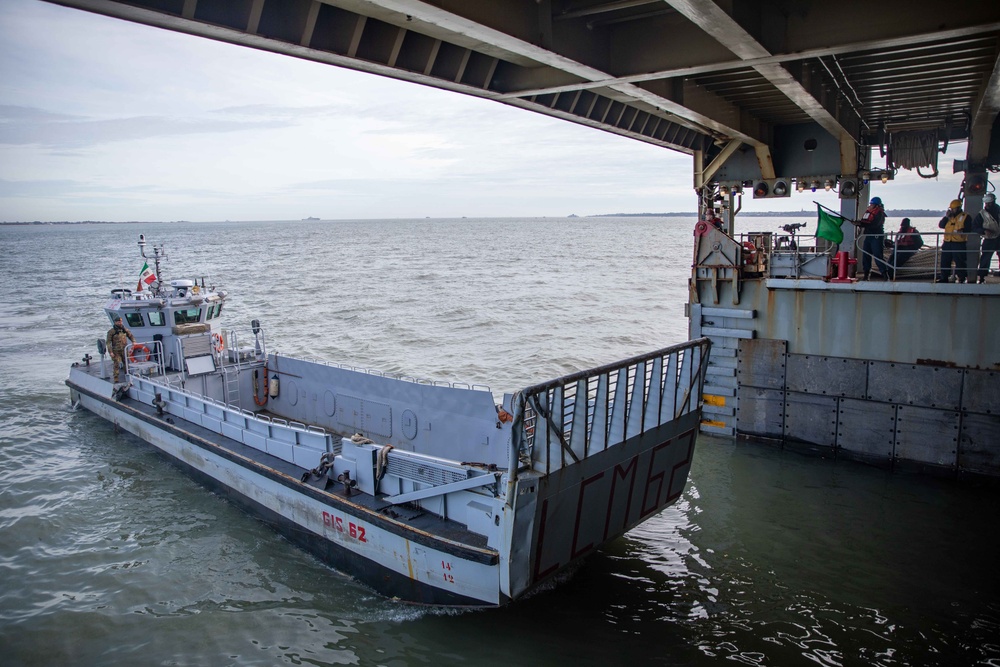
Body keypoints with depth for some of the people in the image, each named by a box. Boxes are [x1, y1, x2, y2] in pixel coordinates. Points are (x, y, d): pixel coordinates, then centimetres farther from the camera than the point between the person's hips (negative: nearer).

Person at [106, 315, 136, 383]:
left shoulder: (125, 330, 9)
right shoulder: (111, 331, -4)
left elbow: (131, 336, 20)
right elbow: (108, 342, -5)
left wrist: (134, 342, -1)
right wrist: (110, 352, -12)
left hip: (125, 351, 4)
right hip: (116, 352, -4)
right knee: (117, 366, -7)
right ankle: (116, 381, -3)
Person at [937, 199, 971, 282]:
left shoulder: (965, 216, 0)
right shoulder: (949, 216, 16)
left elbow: (968, 228, -7)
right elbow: (941, 225, 7)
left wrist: (962, 231, -27)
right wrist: (946, 217, -4)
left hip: (959, 244, -6)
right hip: (947, 243, 6)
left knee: (959, 262, -3)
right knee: (944, 262, 8)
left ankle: (961, 279, 3)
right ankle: (944, 278, 16)